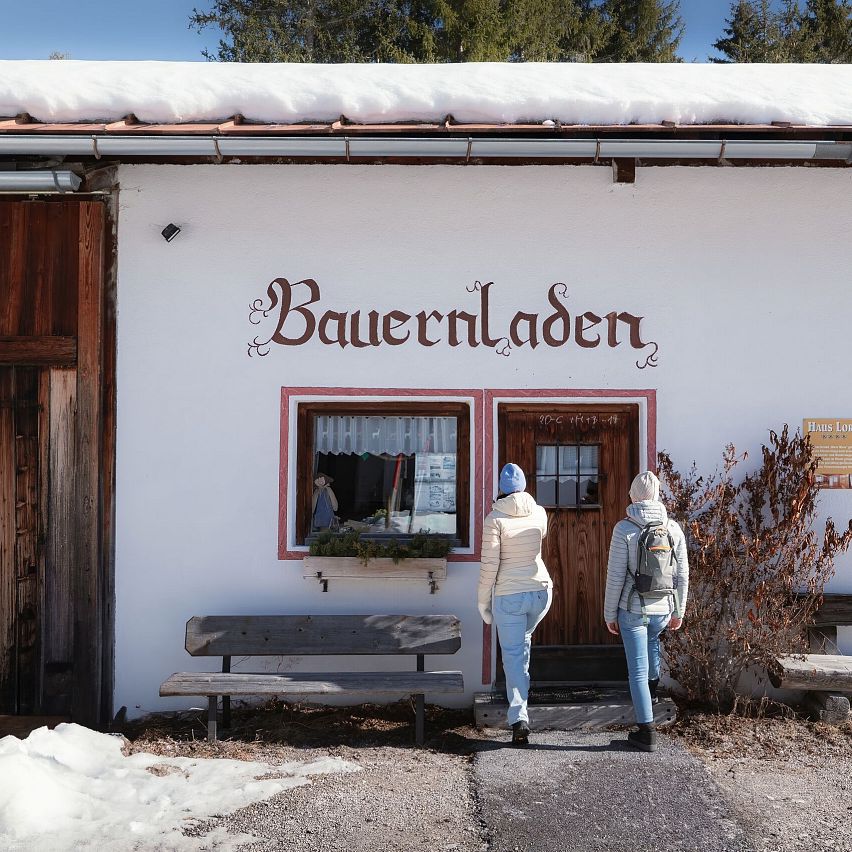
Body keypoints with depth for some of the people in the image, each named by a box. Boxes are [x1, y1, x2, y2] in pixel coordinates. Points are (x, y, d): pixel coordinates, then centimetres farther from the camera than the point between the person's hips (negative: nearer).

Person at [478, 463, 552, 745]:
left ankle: (519, 720, -5)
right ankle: (520, 690, 40)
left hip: (508, 595, -4)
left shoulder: (495, 518, -12)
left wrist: (483, 601, -2)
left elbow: (489, 565, -13)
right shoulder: (539, 513, 0)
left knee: (513, 655, 2)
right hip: (541, 591, 4)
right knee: (523, 641, 30)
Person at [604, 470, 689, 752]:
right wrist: (679, 611, 14)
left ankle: (647, 731, 7)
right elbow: (682, 574, 3)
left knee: (637, 670, 4)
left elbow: (615, 576, -12)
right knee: (652, 638, 37)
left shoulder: (624, 529, -13)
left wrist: (610, 614, -2)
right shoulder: (673, 527, -2)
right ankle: (653, 687, 52)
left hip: (633, 609, -5)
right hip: (663, 609, 5)